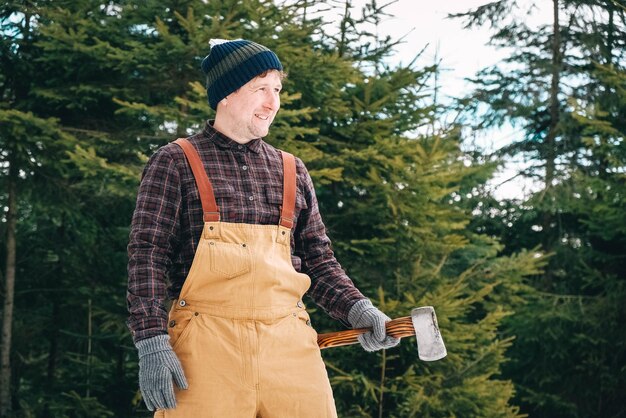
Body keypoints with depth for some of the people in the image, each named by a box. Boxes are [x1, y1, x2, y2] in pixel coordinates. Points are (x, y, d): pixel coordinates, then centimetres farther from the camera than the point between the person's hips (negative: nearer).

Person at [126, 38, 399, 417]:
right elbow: (148, 255, -1)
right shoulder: (176, 163, 5)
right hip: (207, 343, -3)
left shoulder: (292, 172, 17)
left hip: (289, 343, 4)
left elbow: (318, 261, 19)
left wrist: (356, 309, 2)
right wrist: (152, 343, -11)